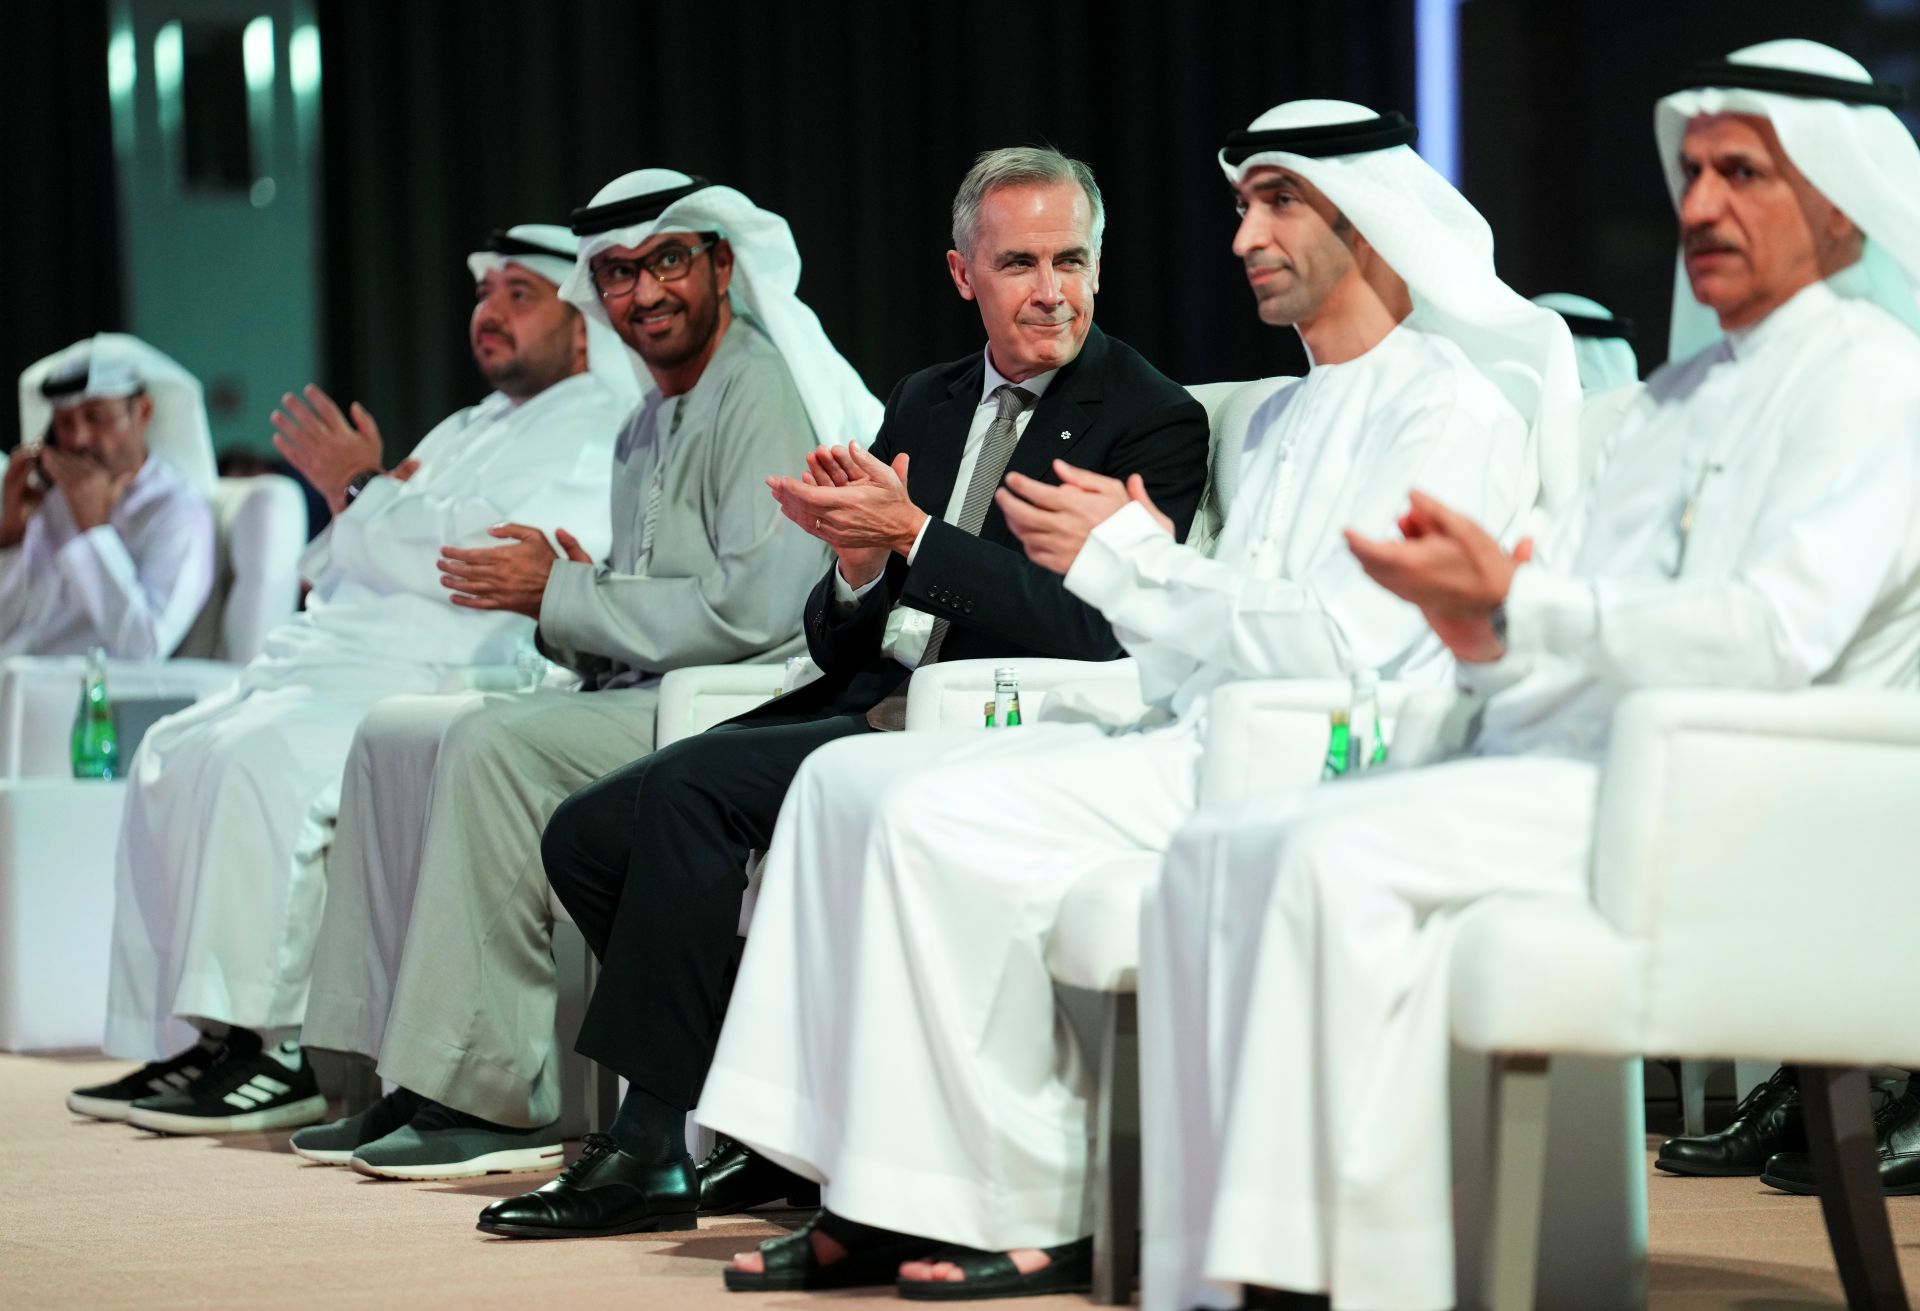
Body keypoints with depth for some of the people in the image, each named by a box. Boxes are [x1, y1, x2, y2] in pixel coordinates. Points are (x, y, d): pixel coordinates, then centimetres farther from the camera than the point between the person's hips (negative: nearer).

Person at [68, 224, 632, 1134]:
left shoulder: (596, 430, -3)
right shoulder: (466, 432, 28)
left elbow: (487, 559, -18)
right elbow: (343, 577, 28)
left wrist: (362, 495, -5)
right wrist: (355, 491, 6)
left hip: (429, 679, -10)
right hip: (332, 655, 10)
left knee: (260, 756, -30)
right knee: (175, 753, -5)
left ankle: (266, 1042, -27)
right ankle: (178, 1038, -5)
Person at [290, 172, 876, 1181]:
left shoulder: (766, 392, -10)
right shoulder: (647, 431, 20)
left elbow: (752, 608, -21)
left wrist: (562, 595, -13)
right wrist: (561, 604, -2)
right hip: (639, 701, 10)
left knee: (498, 745, -26)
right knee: (398, 734, 2)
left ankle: (495, 1098, -23)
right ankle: (406, 1074, -2)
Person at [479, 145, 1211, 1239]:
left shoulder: (1154, 420, -2)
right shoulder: (925, 406, 18)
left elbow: (1089, 632, -16)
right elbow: (838, 645, 16)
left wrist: (912, 535, -21)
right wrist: (861, 565, -8)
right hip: (866, 714, 8)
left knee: (690, 784, -26)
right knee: (590, 837, -6)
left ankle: (652, 1148, -19)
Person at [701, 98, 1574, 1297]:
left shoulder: (1450, 405, -6)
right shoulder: (1284, 418, 25)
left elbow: (1338, 643, -17)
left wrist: (1130, 562, -11)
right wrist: (1139, 551, 2)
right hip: (1194, 745, 10)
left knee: (941, 818, -23)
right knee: (849, 780, -1)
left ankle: (1038, 1217, -15)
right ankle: (869, 1204, -7)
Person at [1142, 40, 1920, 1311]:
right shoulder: (1681, 393, 26)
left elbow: (1781, 632, -18)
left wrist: (1518, 610, -21)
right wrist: (1481, 618, -7)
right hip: (1556, 766, 9)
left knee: (1343, 857, -29)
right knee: (1226, 849, -9)